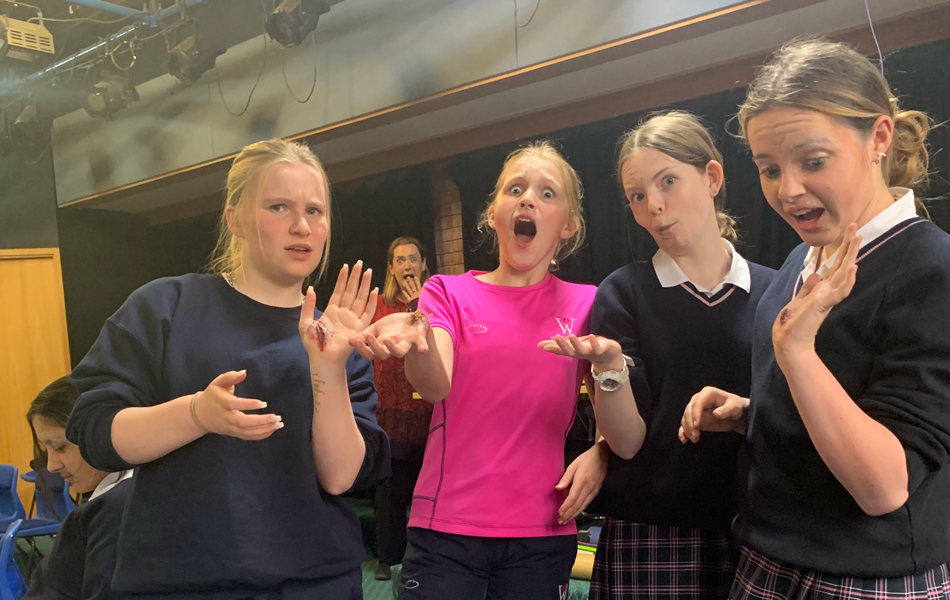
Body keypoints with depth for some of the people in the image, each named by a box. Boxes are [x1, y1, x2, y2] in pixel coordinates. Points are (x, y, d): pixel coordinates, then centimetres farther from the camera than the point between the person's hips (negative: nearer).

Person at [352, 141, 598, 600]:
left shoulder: (586, 304, 4)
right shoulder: (450, 294, 1)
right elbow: (436, 387, -15)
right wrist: (418, 341, -36)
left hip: (542, 533, 1)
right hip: (446, 529, -1)